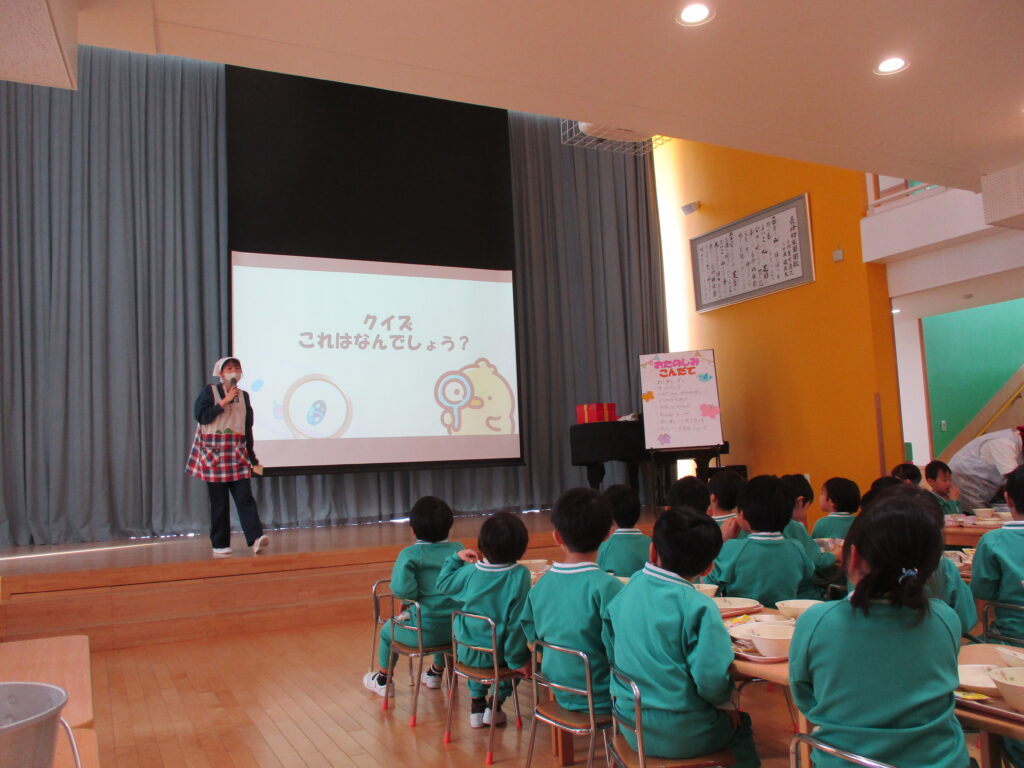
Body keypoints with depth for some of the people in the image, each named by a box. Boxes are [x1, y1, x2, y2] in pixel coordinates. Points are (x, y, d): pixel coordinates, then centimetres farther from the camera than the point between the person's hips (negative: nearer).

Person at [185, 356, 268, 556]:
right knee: (218, 500, 0)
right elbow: (200, 415, -12)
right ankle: (220, 545, 9)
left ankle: (255, 539, -18)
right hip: (214, 453, -3)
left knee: (245, 497, -8)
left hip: (237, 452, 3)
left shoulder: (243, 395, 14)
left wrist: (253, 458, 15)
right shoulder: (210, 391, 2)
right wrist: (224, 402, -14)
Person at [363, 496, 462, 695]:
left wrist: (395, 573, -4)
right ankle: (436, 674, 57)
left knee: (387, 631, 28)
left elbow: (402, 590, -25)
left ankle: (383, 681, 47)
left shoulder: (410, 554, -15)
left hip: (424, 633, -4)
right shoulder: (458, 549, -2)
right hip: (456, 630, 4)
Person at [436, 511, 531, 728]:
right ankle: (495, 703, 20)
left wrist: (456, 557, 18)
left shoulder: (470, 571, -7)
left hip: (466, 652, 3)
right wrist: (518, 659, -7)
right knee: (523, 656, 28)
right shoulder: (519, 575, -18)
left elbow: (443, 584, 13)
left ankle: (477, 702, 35)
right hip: (497, 653, -3)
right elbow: (517, 621, -15)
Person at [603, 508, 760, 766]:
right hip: (679, 736, -5)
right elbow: (711, 680, -22)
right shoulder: (699, 608, -21)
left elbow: (612, 654, 5)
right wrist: (726, 703, 0)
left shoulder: (627, 590, -3)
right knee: (739, 724, 24)